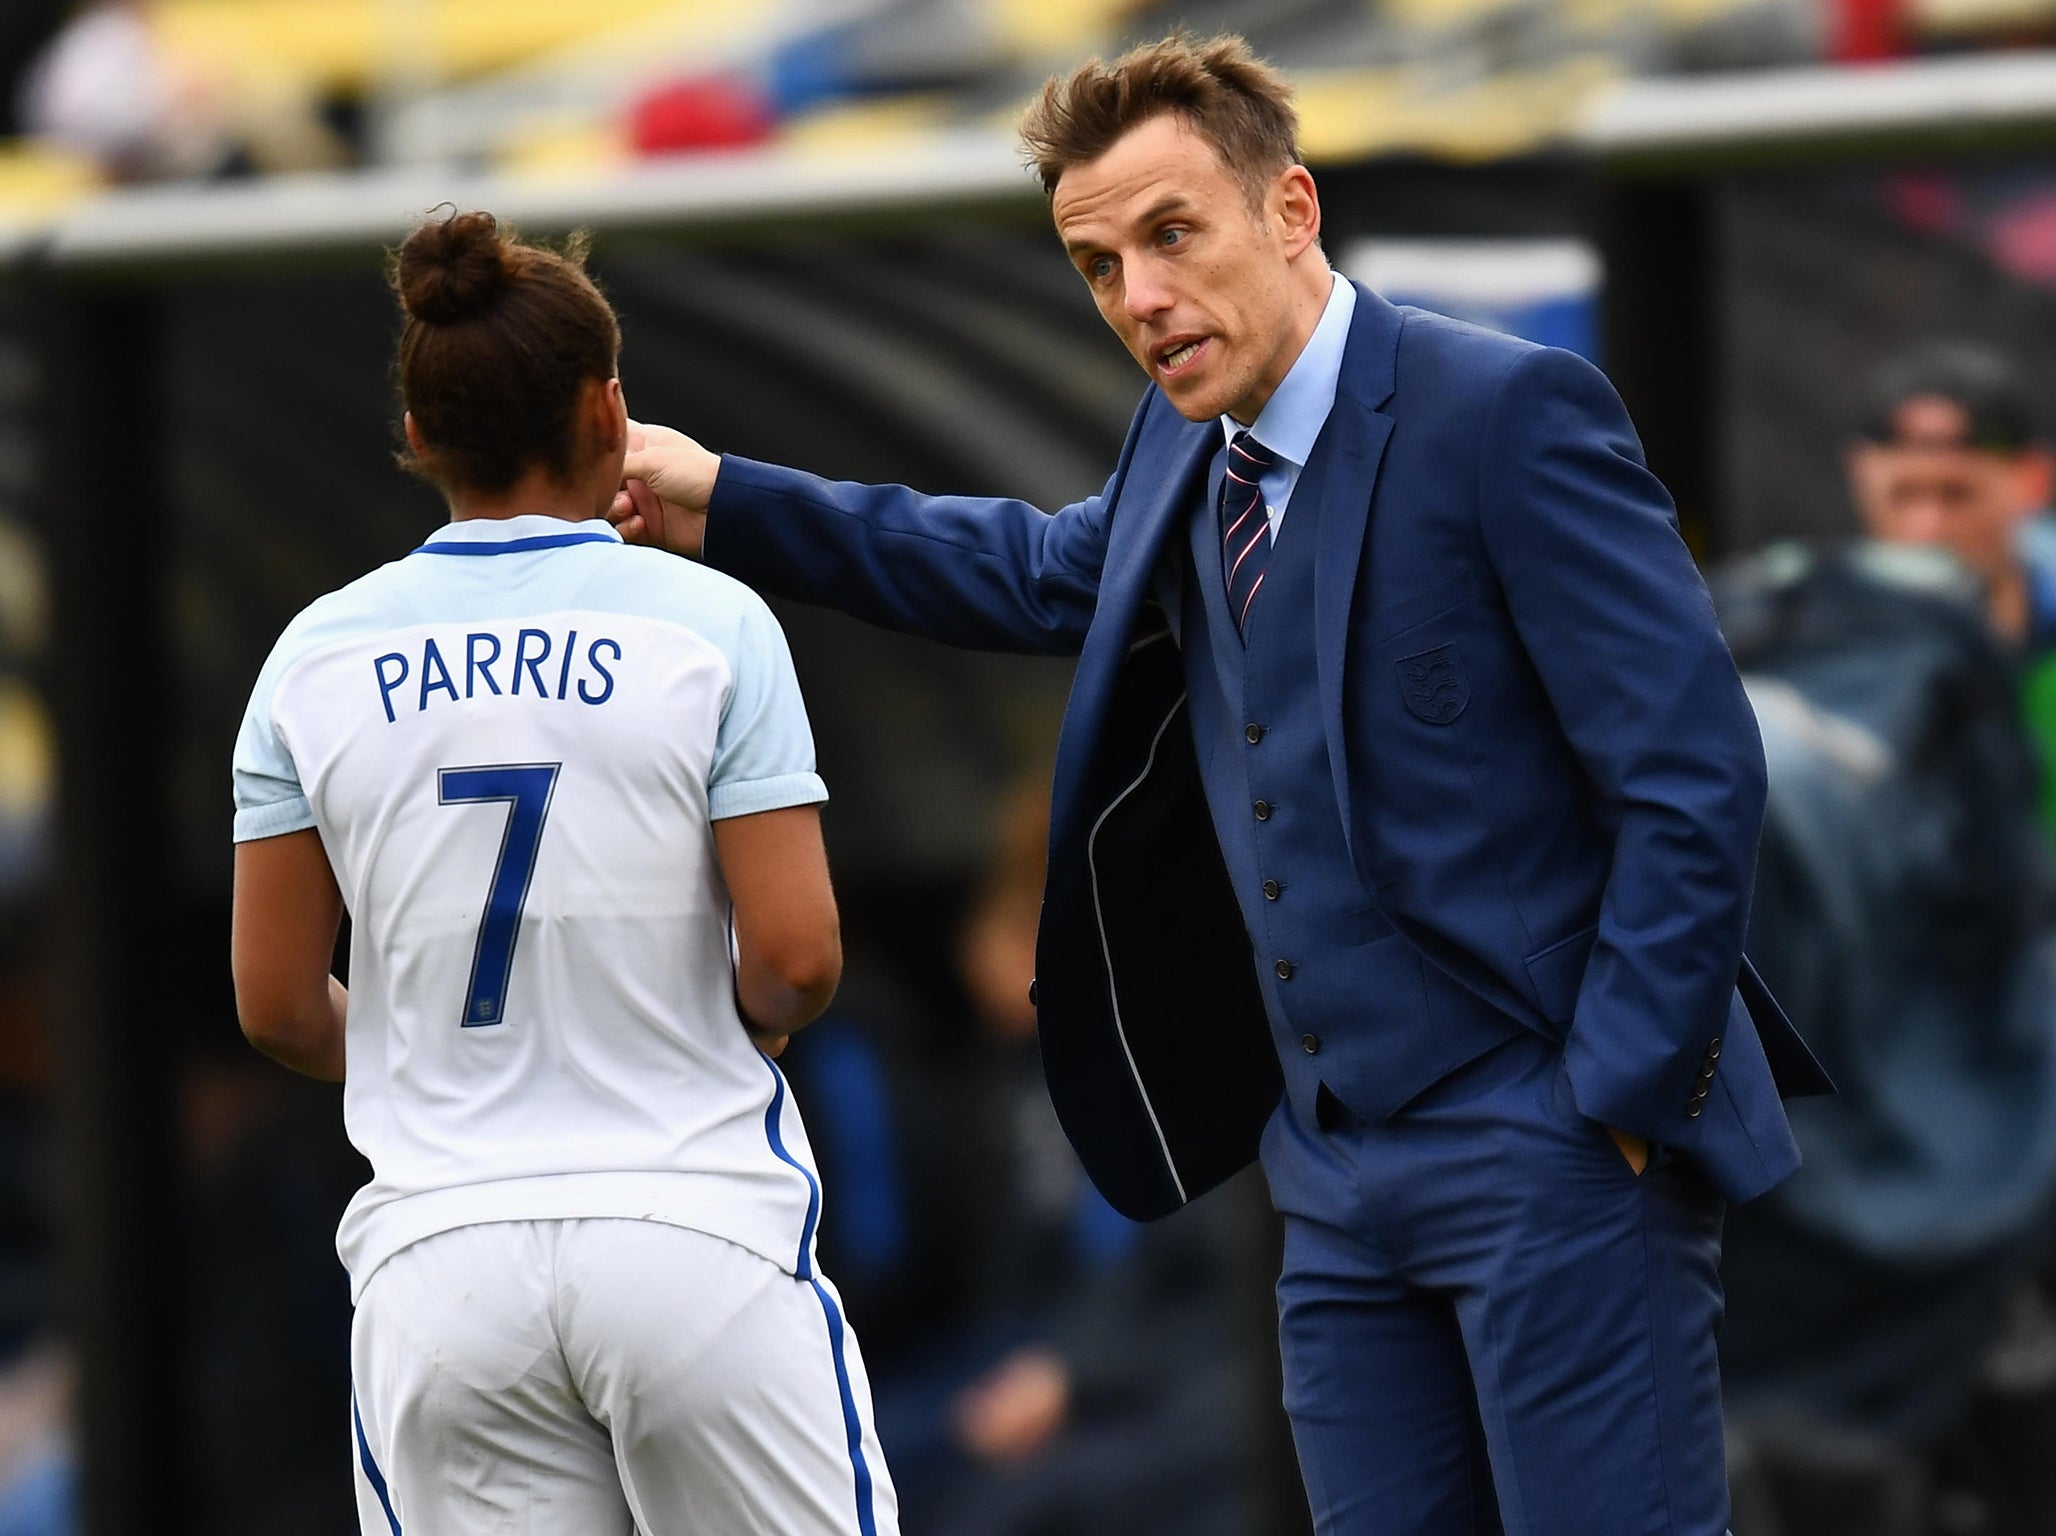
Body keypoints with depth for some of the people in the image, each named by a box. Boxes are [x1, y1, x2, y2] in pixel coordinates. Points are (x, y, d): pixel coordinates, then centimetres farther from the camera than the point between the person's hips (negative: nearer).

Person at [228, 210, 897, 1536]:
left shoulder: (321, 657, 3)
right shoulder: (707, 625, -5)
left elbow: (279, 1006, 6)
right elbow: (797, 960, -9)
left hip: (440, 1263, 3)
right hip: (693, 1224, -3)